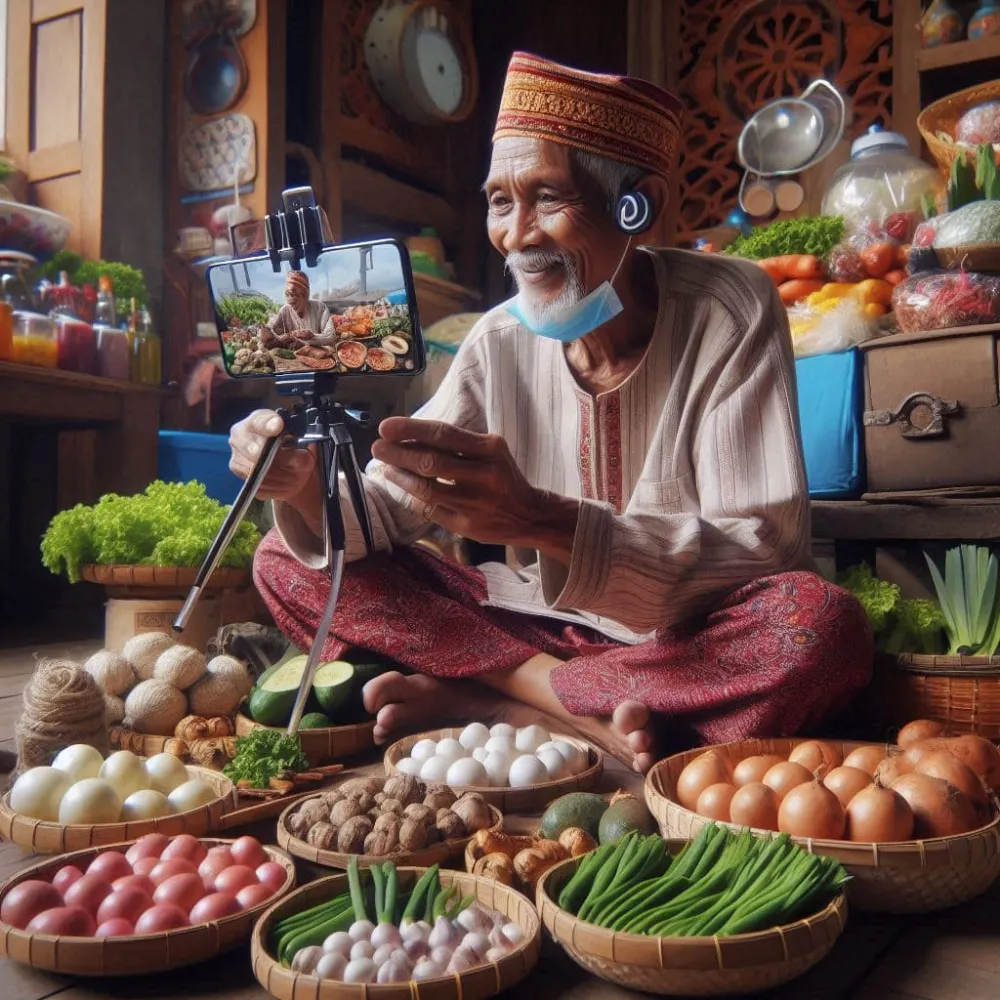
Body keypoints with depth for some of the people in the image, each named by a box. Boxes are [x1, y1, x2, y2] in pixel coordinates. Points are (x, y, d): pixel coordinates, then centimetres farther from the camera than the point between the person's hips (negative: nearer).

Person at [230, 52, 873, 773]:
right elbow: (388, 509, -3)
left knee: (823, 625, -36)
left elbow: (763, 553, -22)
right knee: (289, 560, -6)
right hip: (544, 628, 4)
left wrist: (539, 519, -36)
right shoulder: (500, 343, -1)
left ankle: (469, 697, -21)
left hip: (691, 644, -3)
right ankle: (585, 711, -17)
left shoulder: (730, 313, -13)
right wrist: (308, 485, -27)